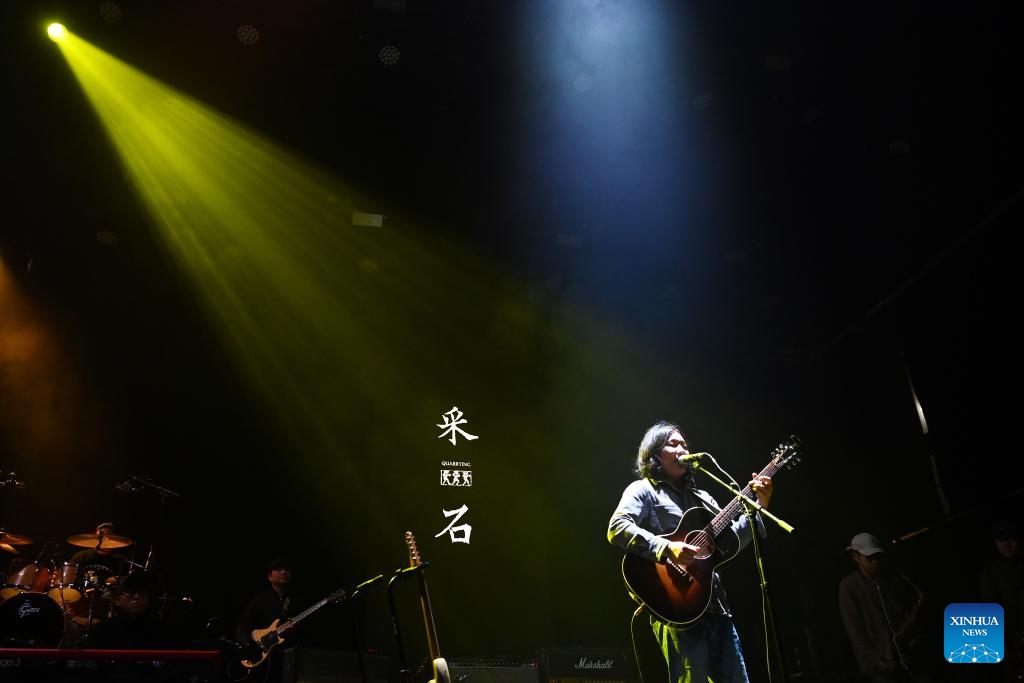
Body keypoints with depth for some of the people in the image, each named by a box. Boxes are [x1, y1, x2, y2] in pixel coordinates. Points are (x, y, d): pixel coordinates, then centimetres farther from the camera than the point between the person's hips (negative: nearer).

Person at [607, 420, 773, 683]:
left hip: (716, 607, 7)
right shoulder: (644, 489, 1)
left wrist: (760, 505, 9)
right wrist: (666, 548, -27)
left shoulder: (701, 497, 23)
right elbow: (617, 528, -16)